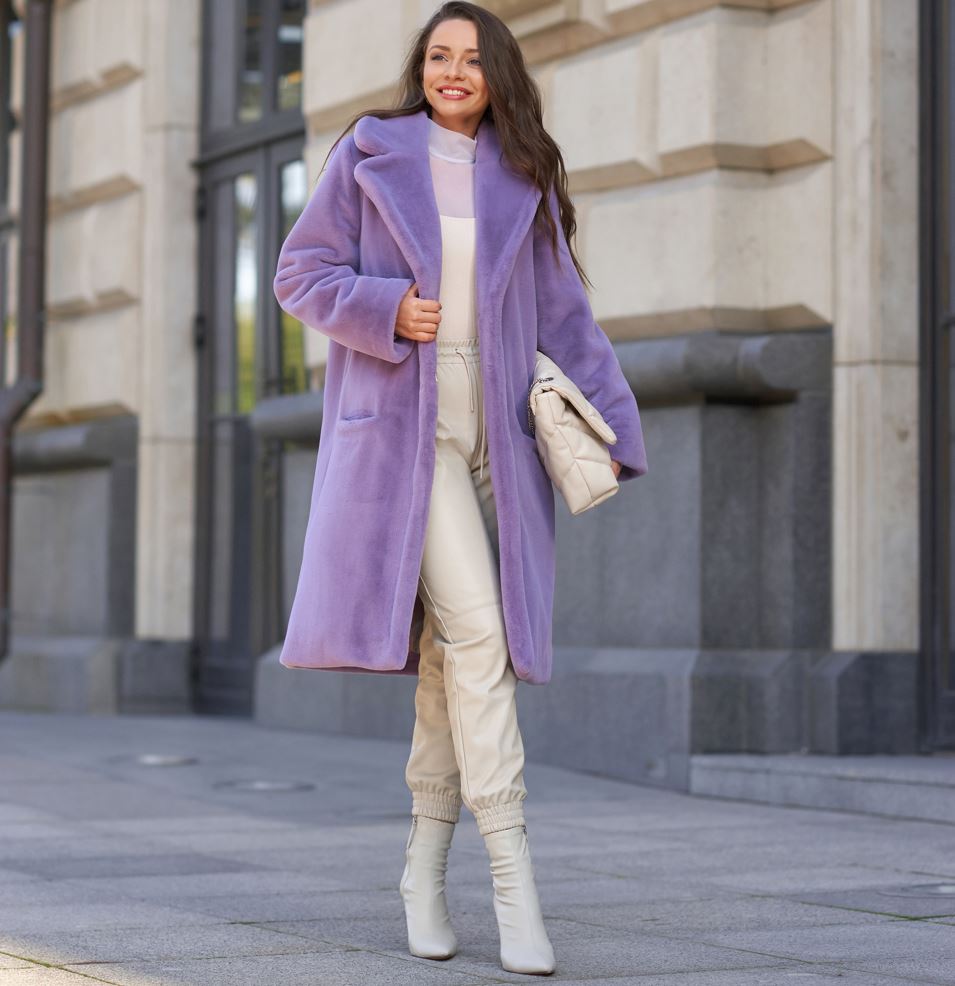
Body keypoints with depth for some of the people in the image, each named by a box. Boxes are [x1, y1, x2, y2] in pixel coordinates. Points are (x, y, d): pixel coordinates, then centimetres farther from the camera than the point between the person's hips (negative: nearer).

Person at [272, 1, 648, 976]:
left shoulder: (522, 181, 13)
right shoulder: (370, 156, 6)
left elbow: (563, 313, 12)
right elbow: (300, 272, 6)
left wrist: (606, 424, 3)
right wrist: (385, 309, -12)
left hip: (494, 434, 4)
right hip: (400, 425, -4)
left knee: (456, 644, 5)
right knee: (473, 628, -18)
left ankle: (425, 863, 17)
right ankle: (511, 870, -19)